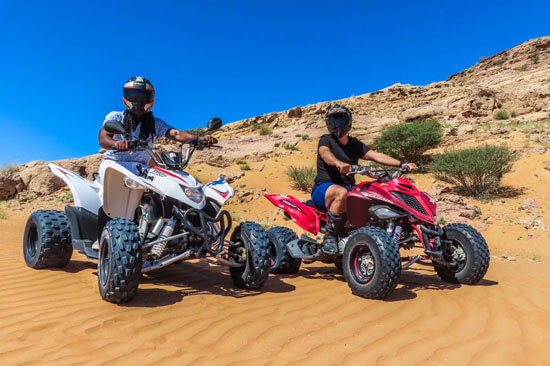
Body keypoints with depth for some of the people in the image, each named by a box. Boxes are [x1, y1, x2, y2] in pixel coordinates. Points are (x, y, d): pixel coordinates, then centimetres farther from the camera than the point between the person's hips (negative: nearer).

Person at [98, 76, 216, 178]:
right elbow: (102, 139, -8)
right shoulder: (115, 117, 7)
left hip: (140, 168, 1)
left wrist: (199, 139, -28)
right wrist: (116, 143, -35)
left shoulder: (156, 123, 10)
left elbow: (176, 134, -7)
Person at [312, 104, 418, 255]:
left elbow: (376, 155, 6)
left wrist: (402, 164, -8)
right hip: (324, 188, -5)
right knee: (342, 193, -38)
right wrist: (339, 163, -45)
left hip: (350, 188, 6)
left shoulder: (355, 144, 18)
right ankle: (329, 237, -26)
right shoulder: (326, 140, 2)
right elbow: (325, 154, -22)